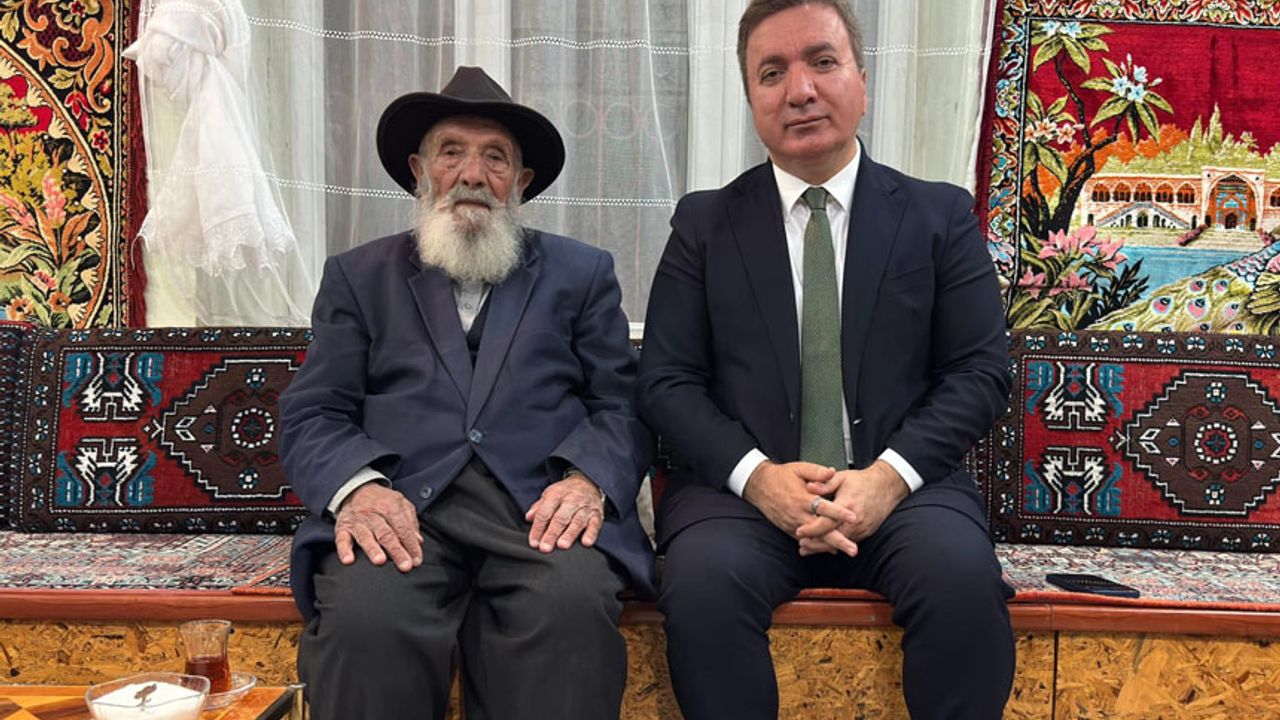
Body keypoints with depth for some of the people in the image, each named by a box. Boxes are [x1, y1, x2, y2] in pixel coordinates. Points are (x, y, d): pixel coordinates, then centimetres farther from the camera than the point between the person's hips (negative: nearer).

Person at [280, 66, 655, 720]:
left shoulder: (582, 273, 20)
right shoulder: (359, 276, 20)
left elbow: (621, 403, 10)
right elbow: (313, 415, 10)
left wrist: (588, 480, -12)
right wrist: (357, 487, -12)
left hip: (541, 503, 1)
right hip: (403, 507, 0)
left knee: (572, 605, -33)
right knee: (365, 615, -32)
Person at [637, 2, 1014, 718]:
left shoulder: (941, 215, 9)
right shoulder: (705, 222, 9)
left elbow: (983, 370, 3)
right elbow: (666, 380, 3)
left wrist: (890, 475, -13)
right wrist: (756, 474, -14)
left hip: (901, 483, 1)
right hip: (745, 487, 0)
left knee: (964, 578, -29)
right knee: (704, 580, -30)